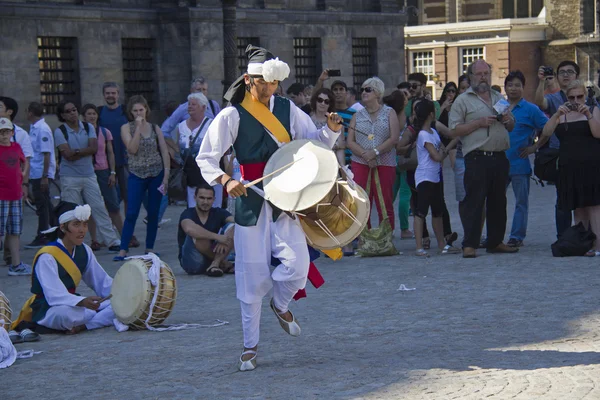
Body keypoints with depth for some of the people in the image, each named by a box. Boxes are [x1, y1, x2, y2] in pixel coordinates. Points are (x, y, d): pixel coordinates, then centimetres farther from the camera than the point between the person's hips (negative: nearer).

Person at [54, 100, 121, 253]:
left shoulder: (88, 128, 5)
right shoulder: (60, 132, -5)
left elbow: (94, 148, -7)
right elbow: (68, 155, -15)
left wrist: (76, 151, -14)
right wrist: (86, 152, -7)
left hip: (89, 175, 3)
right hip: (69, 178, -3)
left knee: (99, 208, 3)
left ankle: (112, 242, 6)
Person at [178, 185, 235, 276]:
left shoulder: (219, 213, 2)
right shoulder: (188, 214, -12)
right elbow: (189, 228, -37)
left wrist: (224, 241, -33)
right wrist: (218, 237, -37)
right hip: (192, 263, -4)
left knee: (232, 227, -14)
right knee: (197, 234, -33)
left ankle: (216, 264, -24)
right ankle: (224, 264, -16)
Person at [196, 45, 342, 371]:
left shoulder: (287, 109, 7)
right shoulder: (232, 116, -4)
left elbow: (315, 141, 8)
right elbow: (205, 159, -6)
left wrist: (332, 130, -14)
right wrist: (225, 180, -23)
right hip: (250, 202, -2)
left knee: (297, 265, -12)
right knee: (252, 275, 0)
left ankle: (281, 304, 24)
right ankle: (250, 346, 15)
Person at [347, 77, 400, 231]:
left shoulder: (389, 113, 7)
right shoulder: (357, 116, 14)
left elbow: (394, 138, -4)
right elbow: (350, 142, 4)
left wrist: (375, 152, -15)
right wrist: (365, 155, -12)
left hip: (385, 165, -2)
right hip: (360, 164, 2)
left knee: (385, 204, -2)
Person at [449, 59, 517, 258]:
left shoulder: (499, 98, 19)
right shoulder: (463, 100, 2)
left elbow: (511, 126, 26)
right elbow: (454, 130, -6)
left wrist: (508, 120, 3)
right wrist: (479, 123, -13)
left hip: (499, 158, 6)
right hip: (477, 158, -6)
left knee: (498, 201, 11)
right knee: (473, 201, -9)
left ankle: (496, 241, 19)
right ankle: (469, 244, -8)